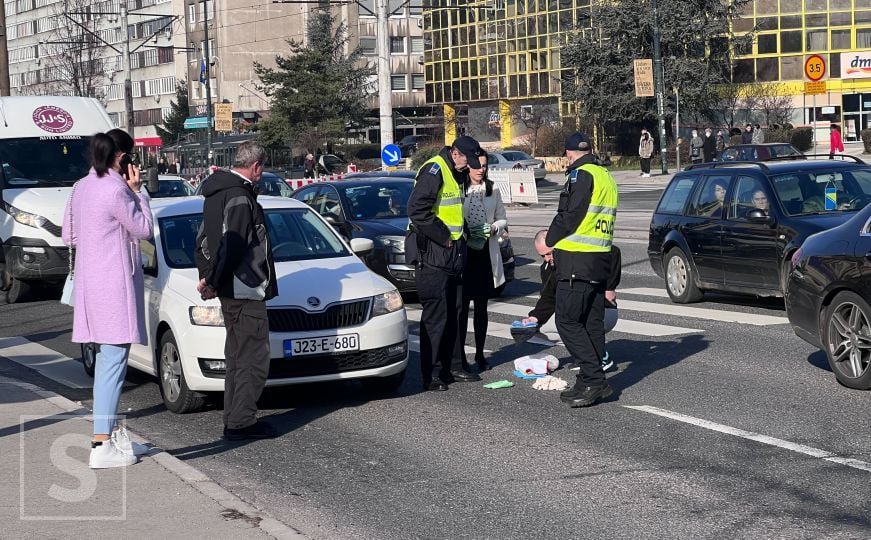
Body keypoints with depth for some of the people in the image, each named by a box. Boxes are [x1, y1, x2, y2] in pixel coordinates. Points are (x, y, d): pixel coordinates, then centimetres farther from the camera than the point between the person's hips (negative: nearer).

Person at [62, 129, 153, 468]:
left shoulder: (81, 188, 10)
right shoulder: (115, 190, -17)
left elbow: (69, 235, 17)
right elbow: (144, 229, -7)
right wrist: (137, 191, -1)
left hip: (89, 282, 9)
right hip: (114, 282, -9)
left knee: (106, 360, 16)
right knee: (113, 360, -9)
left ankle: (112, 433, 24)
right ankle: (101, 446, -11)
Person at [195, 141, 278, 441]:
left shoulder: (216, 192, 15)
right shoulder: (240, 197, -17)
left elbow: (203, 241, 19)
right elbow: (231, 245, -22)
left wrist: (207, 278, 15)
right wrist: (213, 281, -13)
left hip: (229, 291, 10)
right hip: (244, 290, -10)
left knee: (237, 356, 17)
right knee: (253, 358, -6)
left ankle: (234, 419, 22)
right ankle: (241, 423, -5)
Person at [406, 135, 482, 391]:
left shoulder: (456, 175, 16)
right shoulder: (434, 171, -15)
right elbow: (417, 210, -24)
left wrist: (460, 235, 10)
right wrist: (443, 237, -18)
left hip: (451, 254, 10)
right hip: (431, 254, -10)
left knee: (452, 312, 14)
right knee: (435, 314, -8)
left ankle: (449, 365, 23)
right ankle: (431, 374, -3)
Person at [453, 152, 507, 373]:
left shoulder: (493, 191, 10)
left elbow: (502, 219, 16)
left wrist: (494, 228, -5)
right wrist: (465, 232, -17)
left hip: (486, 253, 4)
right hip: (462, 252, -4)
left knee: (481, 307, 10)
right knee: (462, 306, -3)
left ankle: (479, 354, 18)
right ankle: (459, 355, 2)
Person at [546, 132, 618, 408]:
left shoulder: (581, 175, -12)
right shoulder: (606, 177, 17)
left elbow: (569, 216, -16)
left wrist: (551, 240, 2)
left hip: (577, 260, -9)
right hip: (601, 260, 9)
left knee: (568, 320, -7)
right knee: (593, 323, 11)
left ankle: (593, 380, -12)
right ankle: (590, 384, 14)